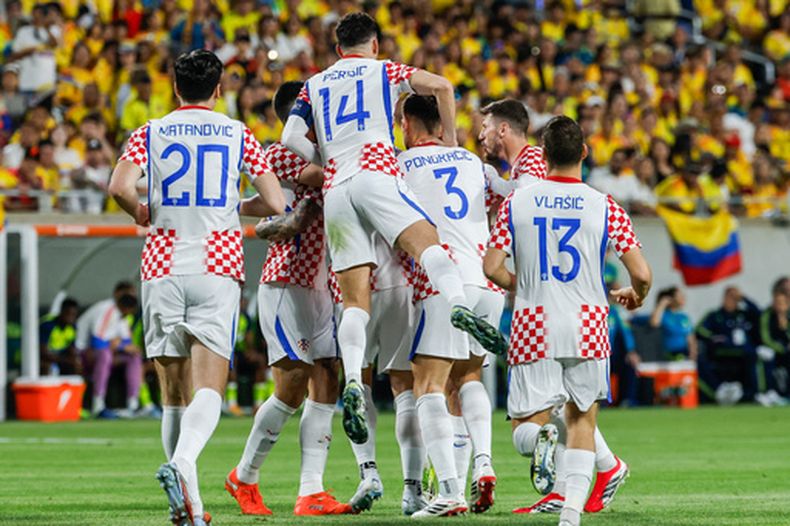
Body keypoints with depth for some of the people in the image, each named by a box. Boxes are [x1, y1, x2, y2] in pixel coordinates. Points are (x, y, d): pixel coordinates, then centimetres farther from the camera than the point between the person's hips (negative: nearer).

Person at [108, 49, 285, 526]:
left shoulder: (150, 134, 7)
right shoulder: (239, 136, 8)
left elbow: (119, 186, -10)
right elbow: (276, 204, 4)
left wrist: (142, 213, 11)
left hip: (163, 270, 1)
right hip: (217, 270, -1)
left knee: (175, 392, 10)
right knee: (209, 386, -10)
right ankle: (184, 460, -39)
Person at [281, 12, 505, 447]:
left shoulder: (313, 86, 25)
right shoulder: (383, 71, 18)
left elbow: (291, 139, 13)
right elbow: (440, 85, 4)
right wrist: (450, 140, 15)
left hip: (334, 191, 3)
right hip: (376, 174, -3)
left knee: (355, 301, -2)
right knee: (427, 244, -20)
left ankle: (352, 382, -21)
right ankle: (460, 305, -51)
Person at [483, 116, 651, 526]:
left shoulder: (516, 202, 1)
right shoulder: (605, 208, -1)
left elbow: (492, 267, 0)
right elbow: (642, 274, -5)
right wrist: (635, 296, 19)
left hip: (533, 328, 0)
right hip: (586, 327, 0)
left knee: (525, 426, 4)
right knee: (582, 417, 17)